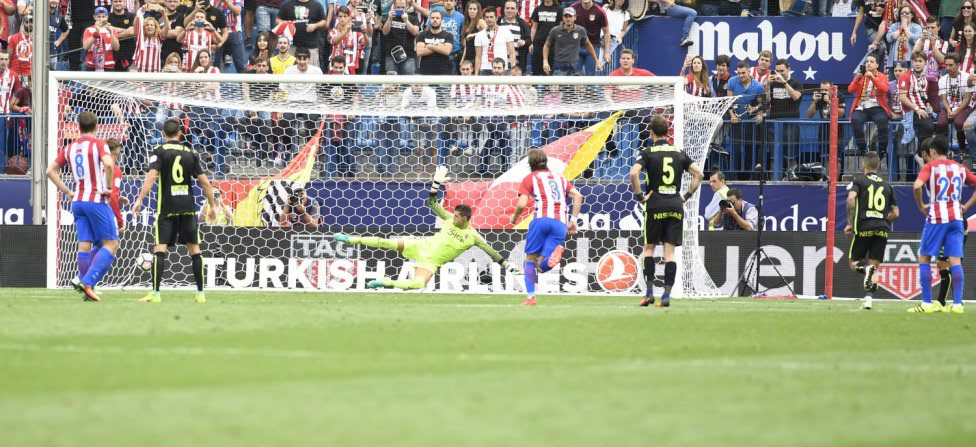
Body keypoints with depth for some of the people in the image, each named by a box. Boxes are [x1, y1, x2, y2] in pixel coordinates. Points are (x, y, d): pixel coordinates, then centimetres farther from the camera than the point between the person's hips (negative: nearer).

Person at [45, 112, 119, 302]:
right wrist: (108, 188, -13)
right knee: (111, 243, -4)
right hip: (97, 200, -6)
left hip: (78, 201, 6)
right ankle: (87, 281, -17)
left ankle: (82, 279, 3)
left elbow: (50, 171, 14)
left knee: (84, 244, 8)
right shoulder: (99, 144, -6)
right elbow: (108, 164, -26)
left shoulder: (70, 148, 11)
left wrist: (66, 191, 15)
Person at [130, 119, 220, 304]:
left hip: (167, 207, -3)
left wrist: (140, 200, -17)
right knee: (194, 249, 11)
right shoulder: (191, 153, 10)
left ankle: (155, 293, -16)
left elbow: (152, 176, -14)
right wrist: (213, 205, 16)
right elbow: (204, 181, 7)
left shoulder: (159, 151, 0)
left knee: (160, 248, -6)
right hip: (188, 207, 3)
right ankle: (200, 293, 12)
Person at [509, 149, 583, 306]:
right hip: (561, 224, 3)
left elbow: (521, 204, 1)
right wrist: (573, 220, 18)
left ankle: (530, 297, -1)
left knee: (530, 258, 12)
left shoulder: (529, 179, 14)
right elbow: (578, 196, 16)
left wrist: (515, 217, 20)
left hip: (542, 219, -3)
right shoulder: (560, 177, 27)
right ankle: (555, 251, -34)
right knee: (541, 267, 0)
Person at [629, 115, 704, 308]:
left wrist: (639, 195, -7)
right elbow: (699, 173, 8)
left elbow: (634, 172, -17)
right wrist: (687, 195, 11)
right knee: (670, 252, 2)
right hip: (676, 205, 3)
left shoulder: (648, 152, -2)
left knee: (649, 248, 9)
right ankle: (667, 295, -4)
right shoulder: (679, 153, 10)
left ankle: (649, 292, 0)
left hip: (655, 205, -3)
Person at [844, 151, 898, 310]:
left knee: (853, 262, 10)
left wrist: (850, 223, -6)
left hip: (863, 227, -3)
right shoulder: (887, 185, 19)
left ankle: (865, 268, -25)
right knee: (874, 267, 7)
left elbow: (851, 198, -13)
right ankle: (868, 298, -10)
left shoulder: (858, 180, 7)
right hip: (882, 229, 3)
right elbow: (895, 213, 17)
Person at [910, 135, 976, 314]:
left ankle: (927, 303, 0)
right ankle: (957, 303, -5)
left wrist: (921, 206, -5)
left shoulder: (930, 167, -3)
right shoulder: (960, 168, 11)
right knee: (955, 261, 2)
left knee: (924, 258, 5)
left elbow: (917, 186, -20)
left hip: (937, 218, -4)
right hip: (956, 218, 4)